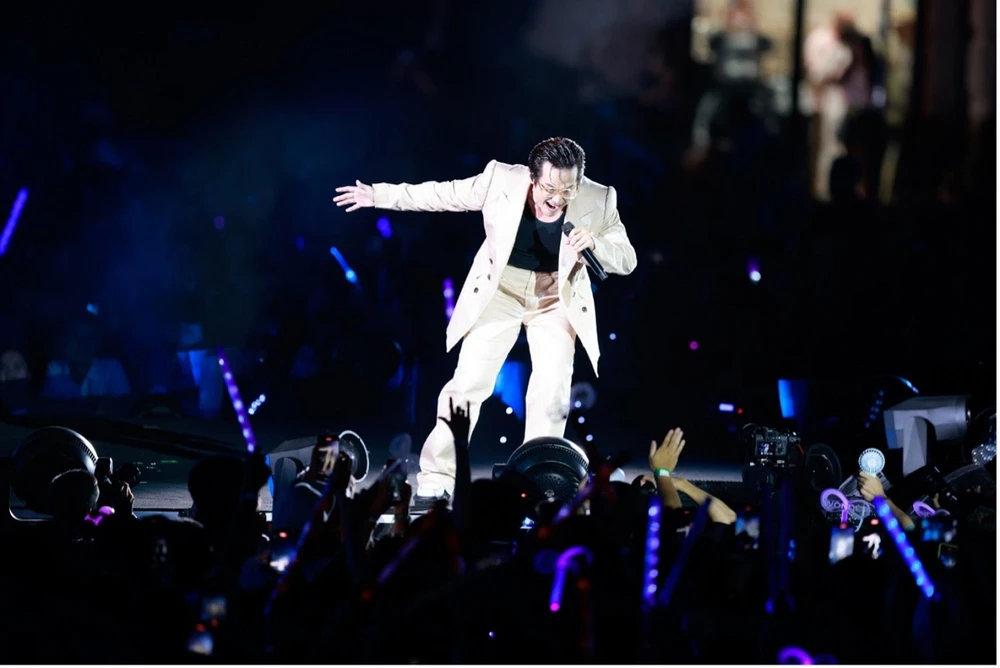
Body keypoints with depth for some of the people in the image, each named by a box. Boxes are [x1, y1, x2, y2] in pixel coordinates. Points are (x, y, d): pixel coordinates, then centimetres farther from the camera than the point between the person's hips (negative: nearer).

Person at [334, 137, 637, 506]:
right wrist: (380, 195, -4)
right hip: (500, 290, -1)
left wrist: (594, 243, -35)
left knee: (552, 390, -9)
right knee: (468, 382, -5)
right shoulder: (502, 180, -19)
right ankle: (436, 479, 3)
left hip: (556, 297, 1)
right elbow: (445, 194, -6)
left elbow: (626, 260, -14)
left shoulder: (599, 201, -18)